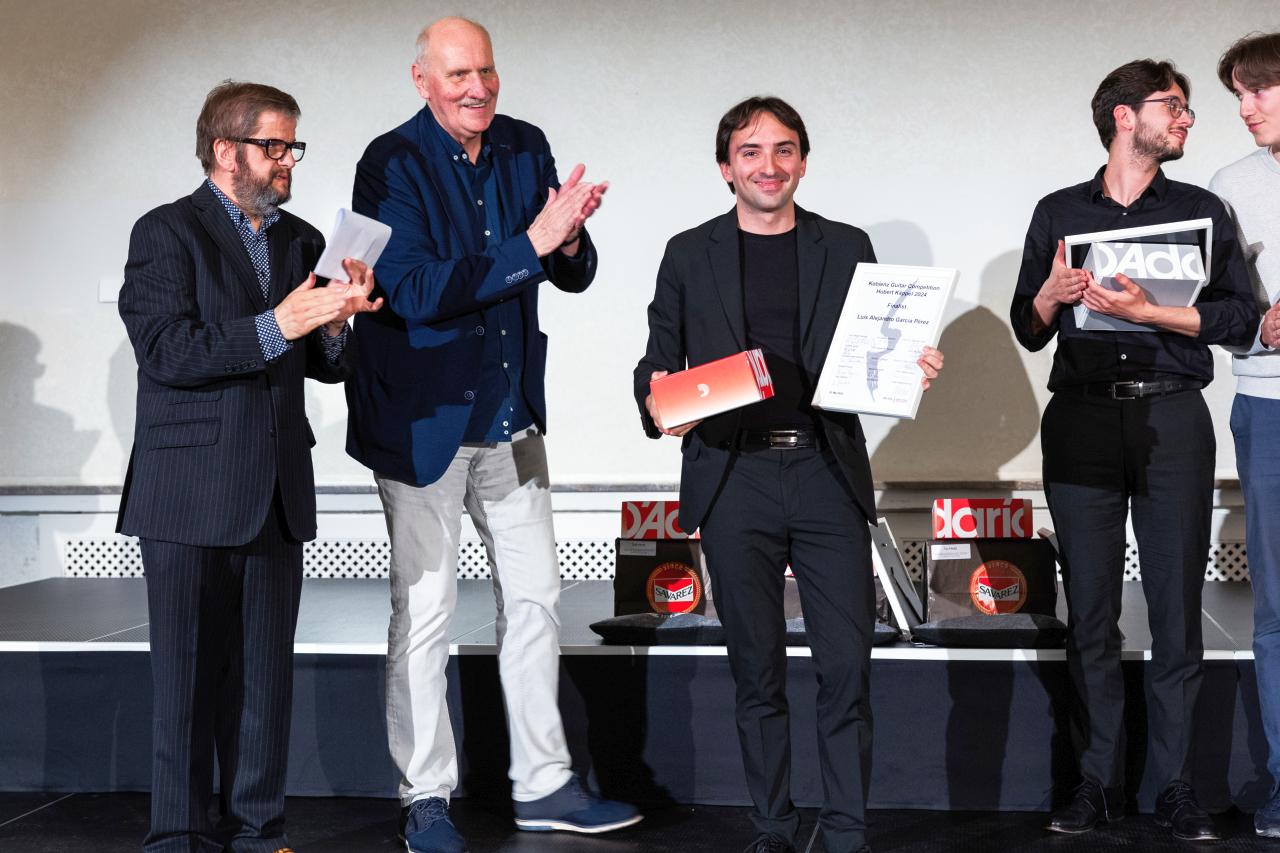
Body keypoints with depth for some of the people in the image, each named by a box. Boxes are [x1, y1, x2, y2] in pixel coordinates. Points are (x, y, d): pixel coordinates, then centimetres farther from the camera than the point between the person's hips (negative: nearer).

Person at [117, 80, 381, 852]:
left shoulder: (301, 240, 14)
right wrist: (275, 326, -23)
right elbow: (166, 351, -16)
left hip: (276, 492, 5)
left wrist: (334, 324, -7)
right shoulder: (167, 233, -4)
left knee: (267, 672, 7)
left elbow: (326, 366, 14)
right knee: (189, 672, 0)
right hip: (193, 492, -5)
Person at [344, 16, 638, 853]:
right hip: (423, 418, -6)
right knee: (424, 611, 3)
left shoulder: (526, 148, 2)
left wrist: (569, 239, -19)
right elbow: (417, 291, -24)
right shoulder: (392, 164, -14)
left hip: (509, 412, 6)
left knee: (536, 597, 12)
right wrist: (530, 245, -29)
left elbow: (576, 275, 5)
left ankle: (544, 784, 24)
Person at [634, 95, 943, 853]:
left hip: (828, 477, 0)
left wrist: (914, 368, -11)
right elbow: (660, 360, 9)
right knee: (758, 670, 7)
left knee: (847, 668, -2)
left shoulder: (846, 248, 10)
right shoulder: (690, 256, 9)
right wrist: (658, 405, -14)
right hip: (734, 483, 0)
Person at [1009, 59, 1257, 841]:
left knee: (1177, 610, -2)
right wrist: (1051, 292, -8)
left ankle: (1175, 784, 5)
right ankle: (1101, 780, 9)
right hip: (1083, 421, 0)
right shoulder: (1060, 212, 11)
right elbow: (1029, 332, 12)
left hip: (1172, 420, 0)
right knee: (1091, 612, 2)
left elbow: (1239, 318, -1)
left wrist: (1148, 311, -13)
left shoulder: (1200, 209, 10)